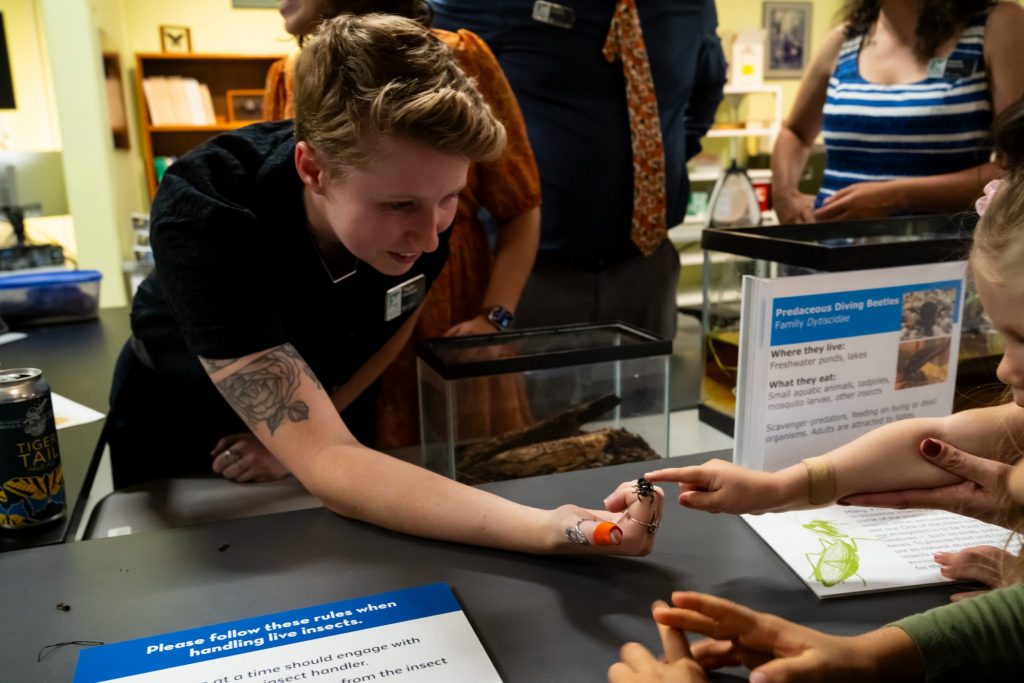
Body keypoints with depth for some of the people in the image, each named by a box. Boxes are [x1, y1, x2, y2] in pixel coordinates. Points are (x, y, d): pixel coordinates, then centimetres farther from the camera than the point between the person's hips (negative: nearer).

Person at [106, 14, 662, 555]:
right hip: (178, 439, -2)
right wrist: (551, 530, -55)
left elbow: (397, 323, -5)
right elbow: (325, 463, -44)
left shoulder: (420, 190, -26)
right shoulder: (202, 216, -39)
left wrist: (306, 432, -15)